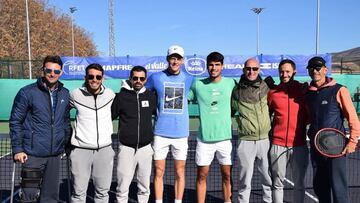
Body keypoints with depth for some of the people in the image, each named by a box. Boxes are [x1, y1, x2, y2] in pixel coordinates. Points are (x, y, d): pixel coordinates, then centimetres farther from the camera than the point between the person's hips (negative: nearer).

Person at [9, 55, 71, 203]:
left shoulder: (65, 94, 6)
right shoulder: (27, 92, -6)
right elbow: (15, 122, -3)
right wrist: (17, 149, -7)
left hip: (55, 154, 4)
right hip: (33, 155, -4)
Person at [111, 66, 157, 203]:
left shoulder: (151, 96, 4)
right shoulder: (121, 96, -2)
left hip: (145, 148, 2)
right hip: (126, 148, -2)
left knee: (144, 187, 11)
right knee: (122, 188, 1)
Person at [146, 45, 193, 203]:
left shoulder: (188, 79, 3)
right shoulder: (155, 77, 0)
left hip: (181, 133, 1)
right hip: (160, 133, -1)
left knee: (180, 172, 8)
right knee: (159, 172, 5)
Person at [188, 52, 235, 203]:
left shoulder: (230, 83, 2)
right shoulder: (198, 85, 0)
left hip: (225, 136, 1)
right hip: (204, 138, 0)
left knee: (227, 175, 8)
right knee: (202, 175, 7)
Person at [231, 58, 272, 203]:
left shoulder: (266, 87, 4)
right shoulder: (236, 91, 2)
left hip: (266, 139, 1)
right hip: (246, 141, -1)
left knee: (268, 178, 11)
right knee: (245, 180, 6)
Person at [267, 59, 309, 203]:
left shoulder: (304, 90, 2)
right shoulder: (272, 92, 3)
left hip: (299, 146, 0)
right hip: (278, 145, 0)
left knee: (299, 184, 10)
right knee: (277, 183, 8)